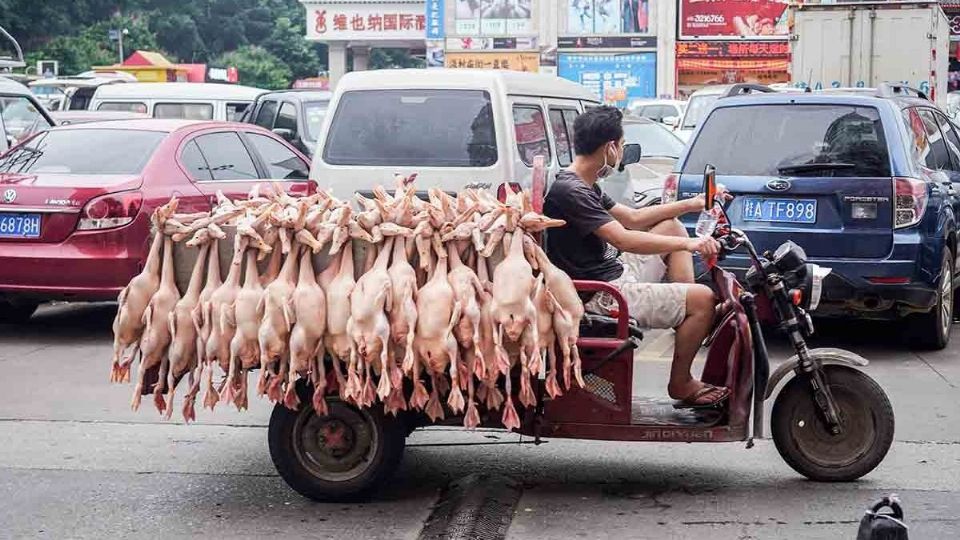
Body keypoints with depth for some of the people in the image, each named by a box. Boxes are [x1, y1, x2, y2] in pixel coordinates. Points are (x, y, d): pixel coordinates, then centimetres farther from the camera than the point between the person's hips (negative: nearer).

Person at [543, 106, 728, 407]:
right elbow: (623, 239, -28)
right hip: (600, 296, -11)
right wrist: (688, 243, -28)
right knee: (703, 298, -14)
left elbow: (633, 218, 21)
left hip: (614, 273, 11)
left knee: (671, 226, 19)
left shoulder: (584, 187, 12)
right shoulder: (569, 192, -21)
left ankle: (689, 319, 12)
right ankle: (680, 383, 4)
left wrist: (692, 204, 18)